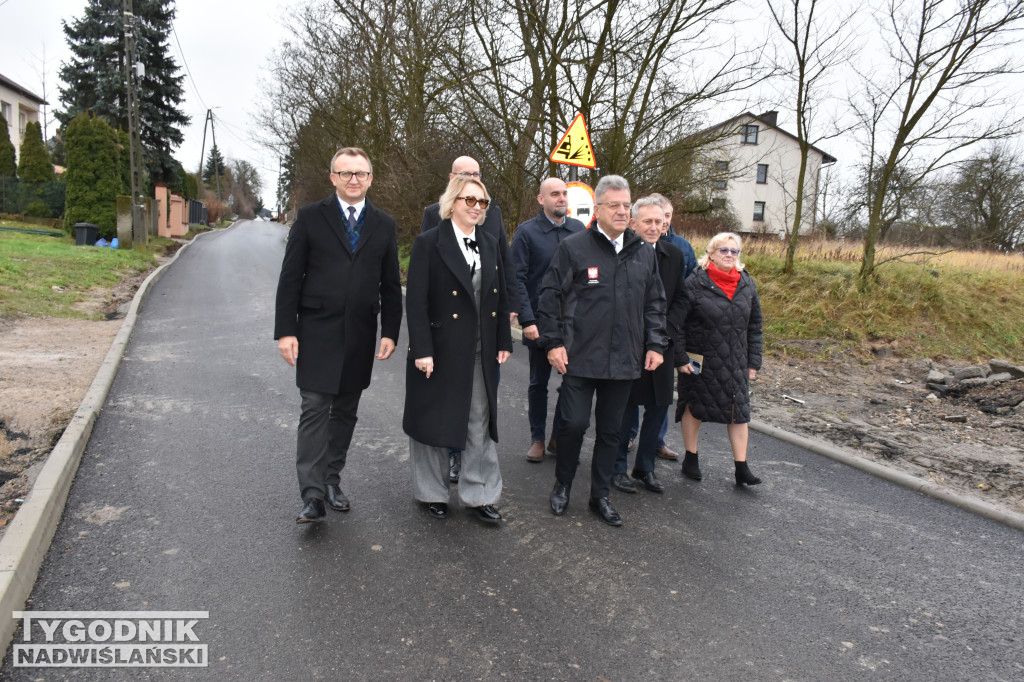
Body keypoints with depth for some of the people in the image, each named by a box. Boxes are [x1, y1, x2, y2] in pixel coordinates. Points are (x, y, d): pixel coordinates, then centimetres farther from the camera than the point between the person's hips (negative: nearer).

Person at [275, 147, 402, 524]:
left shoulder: (384, 225, 8)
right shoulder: (310, 217, 1)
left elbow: (390, 285, 9)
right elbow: (290, 278, -2)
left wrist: (390, 332, 1)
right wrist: (285, 331, -8)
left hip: (360, 336, 3)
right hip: (317, 332, -3)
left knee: (345, 411, 11)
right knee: (315, 409, -6)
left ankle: (332, 479, 25)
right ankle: (313, 495, -1)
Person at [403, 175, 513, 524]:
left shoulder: (490, 244, 10)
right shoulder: (429, 243, -7)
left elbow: (501, 297, 12)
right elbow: (416, 301, -12)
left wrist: (504, 342, 8)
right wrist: (422, 350, -17)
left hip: (481, 352, 5)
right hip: (440, 351, -5)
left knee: (480, 423, 10)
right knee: (433, 421, 9)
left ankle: (479, 494, 23)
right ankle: (432, 492, 27)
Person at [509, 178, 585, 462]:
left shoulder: (579, 230, 6)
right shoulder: (527, 231, -4)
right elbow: (517, 279, -8)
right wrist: (527, 320, -15)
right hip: (540, 322, -3)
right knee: (538, 383, 10)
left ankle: (559, 437, 23)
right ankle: (537, 439, 25)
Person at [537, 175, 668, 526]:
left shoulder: (643, 253, 10)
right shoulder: (573, 247, -4)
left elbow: (655, 303, 16)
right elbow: (550, 296, -3)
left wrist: (655, 344, 9)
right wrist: (553, 342, -8)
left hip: (624, 361, 4)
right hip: (580, 357, -4)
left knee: (611, 430, 12)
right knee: (574, 423, -2)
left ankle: (600, 496, 27)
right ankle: (562, 485, 24)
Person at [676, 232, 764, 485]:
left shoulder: (747, 284, 6)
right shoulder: (696, 282, -8)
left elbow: (754, 326, 11)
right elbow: (679, 322, -8)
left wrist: (753, 361, 8)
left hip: (735, 362, 4)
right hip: (699, 360, -3)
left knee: (739, 411, 2)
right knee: (694, 407, 9)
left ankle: (742, 468, 10)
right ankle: (690, 460, 26)